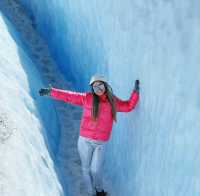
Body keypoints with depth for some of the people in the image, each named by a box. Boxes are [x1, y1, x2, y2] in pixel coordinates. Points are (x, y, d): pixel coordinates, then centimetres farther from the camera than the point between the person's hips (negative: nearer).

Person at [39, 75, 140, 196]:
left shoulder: (113, 101, 2)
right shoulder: (87, 98, -4)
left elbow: (128, 106, 7)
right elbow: (68, 96, -2)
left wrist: (136, 91, -1)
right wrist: (50, 91, -5)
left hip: (101, 143, 0)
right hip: (85, 140, 0)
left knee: (95, 170, -2)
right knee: (86, 169, 10)